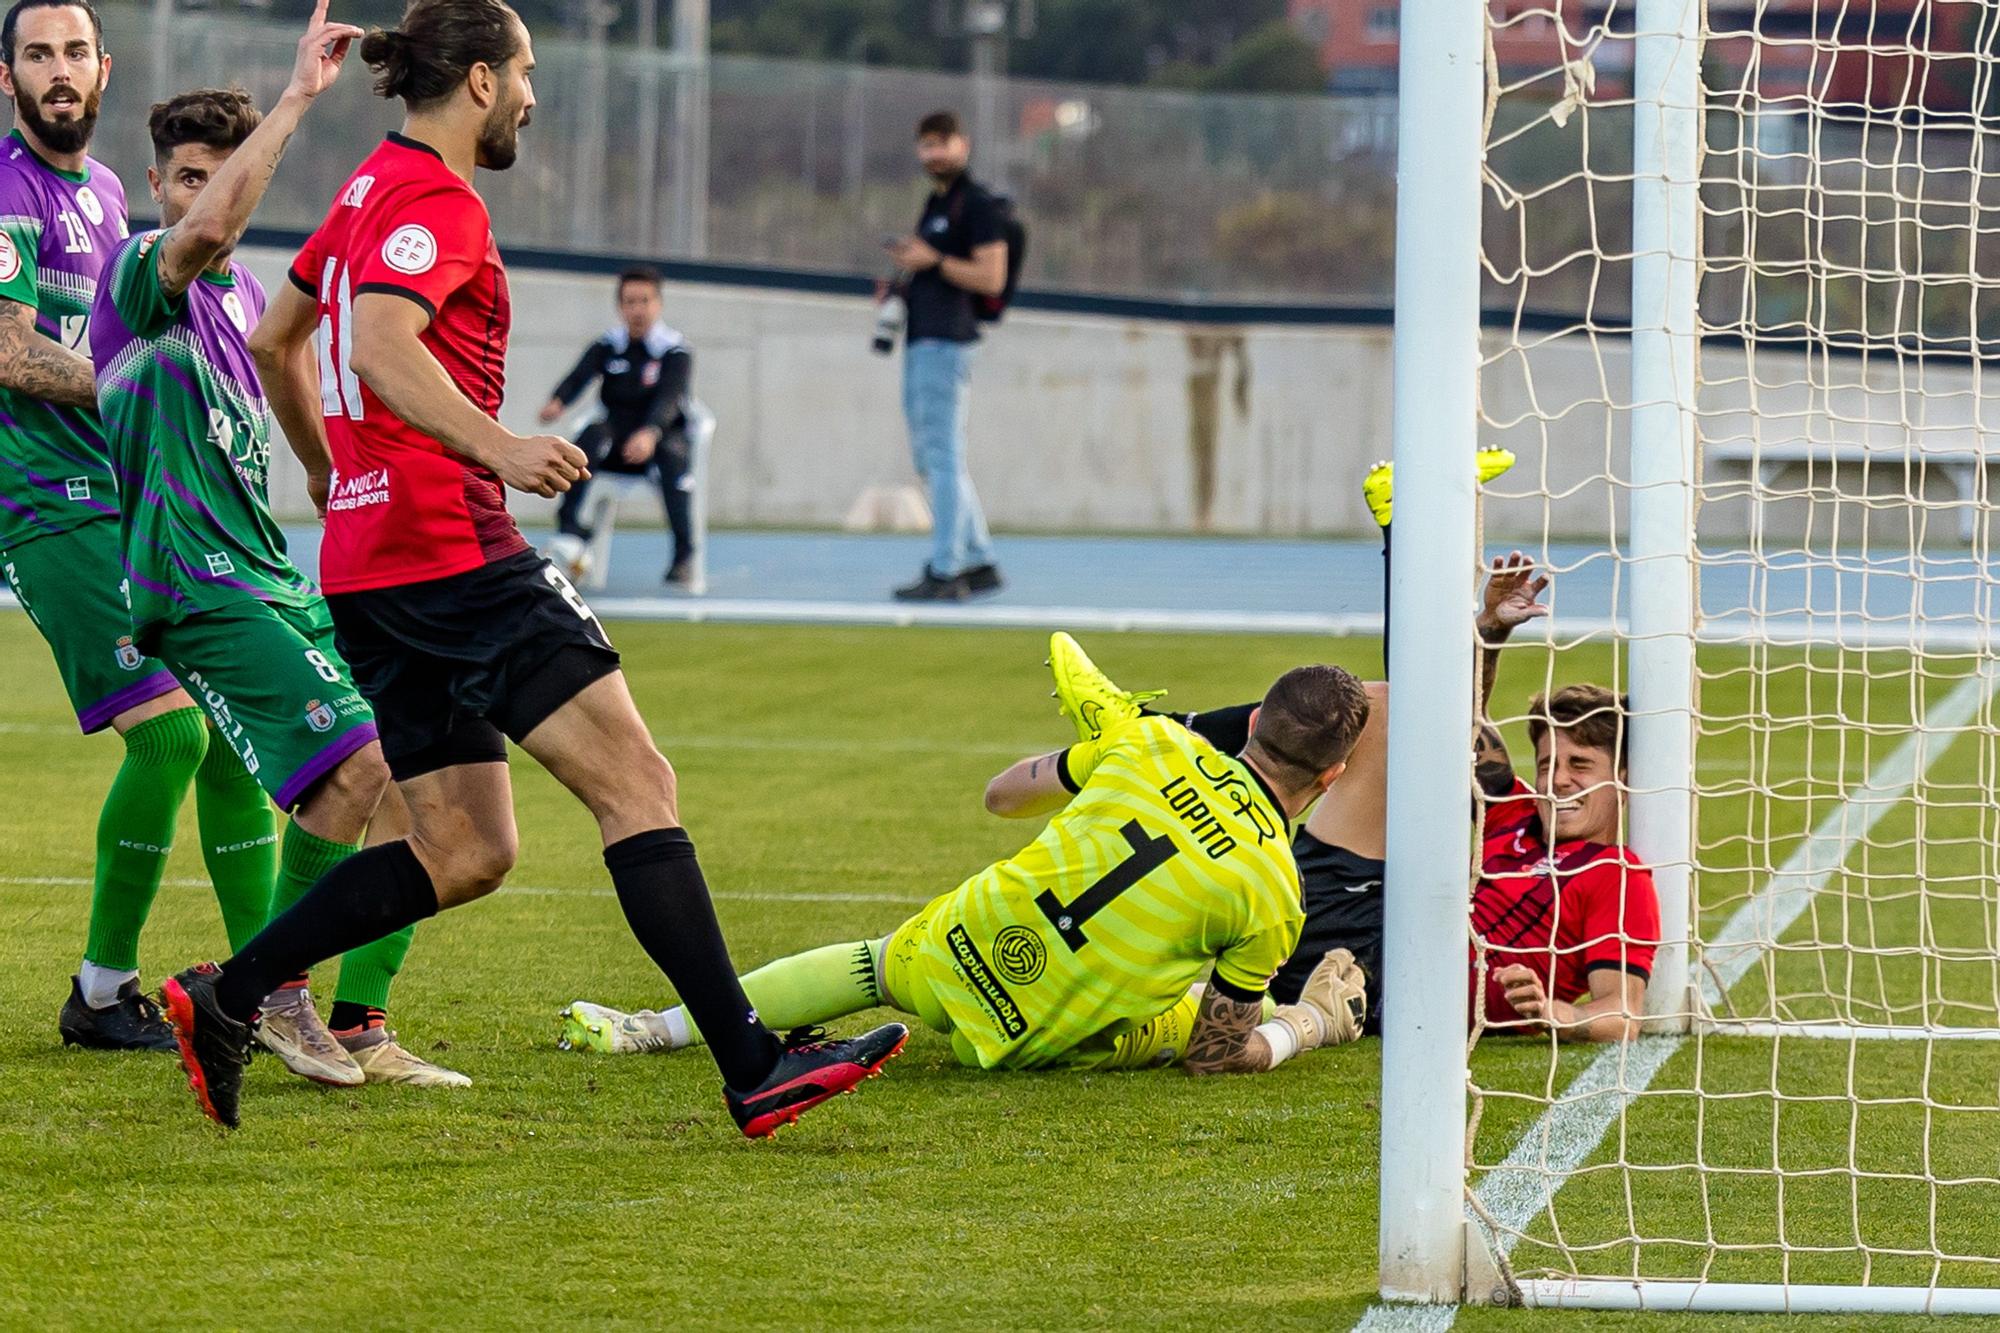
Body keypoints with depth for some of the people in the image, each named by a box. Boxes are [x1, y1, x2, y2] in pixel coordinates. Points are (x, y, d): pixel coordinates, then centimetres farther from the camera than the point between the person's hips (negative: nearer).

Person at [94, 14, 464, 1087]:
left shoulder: (245, 293, 19)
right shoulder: (139, 275, -8)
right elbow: (207, 227, -31)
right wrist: (297, 96, -30)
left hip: (280, 583, 9)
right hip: (199, 586, -9)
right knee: (354, 764, -23)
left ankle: (357, 1028, 7)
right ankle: (271, 992, -6)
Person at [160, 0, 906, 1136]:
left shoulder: (373, 190, 19)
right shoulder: (438, 201, -10)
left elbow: (275, 340, 31)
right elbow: (381, 344, -27)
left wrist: (334, 476, 40)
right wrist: (496, 445, -38)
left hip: (369, 565, 10)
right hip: (452, 548, -10)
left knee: (466, 852, 9)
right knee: (636, 782, -12)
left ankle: (227, 998, 5)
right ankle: (754, 1069, -18)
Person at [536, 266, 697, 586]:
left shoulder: (675, 353, -4)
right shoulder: (606, 348, 4)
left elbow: (670, 398, -22)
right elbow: (578, 377, -13)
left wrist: (650, 433, -43)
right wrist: (557, 402, -38)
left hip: (660, 437, -2)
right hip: (616, 446, 2)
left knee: (672, 452, -36)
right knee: (593, 433, -31)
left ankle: (684, 556, -35)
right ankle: (570, 532, -42)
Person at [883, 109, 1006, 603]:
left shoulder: (979, 205, -7)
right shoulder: (935, 203, 22)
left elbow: (991, 279, -14)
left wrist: (932, 260, -17)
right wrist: (902, 278, 14)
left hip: (947, 341, -10)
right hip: (920, 340, 10)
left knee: (943, 457, -11)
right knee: (931, 459, 13)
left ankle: (946, 572, -11)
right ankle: (980, 562, 18)